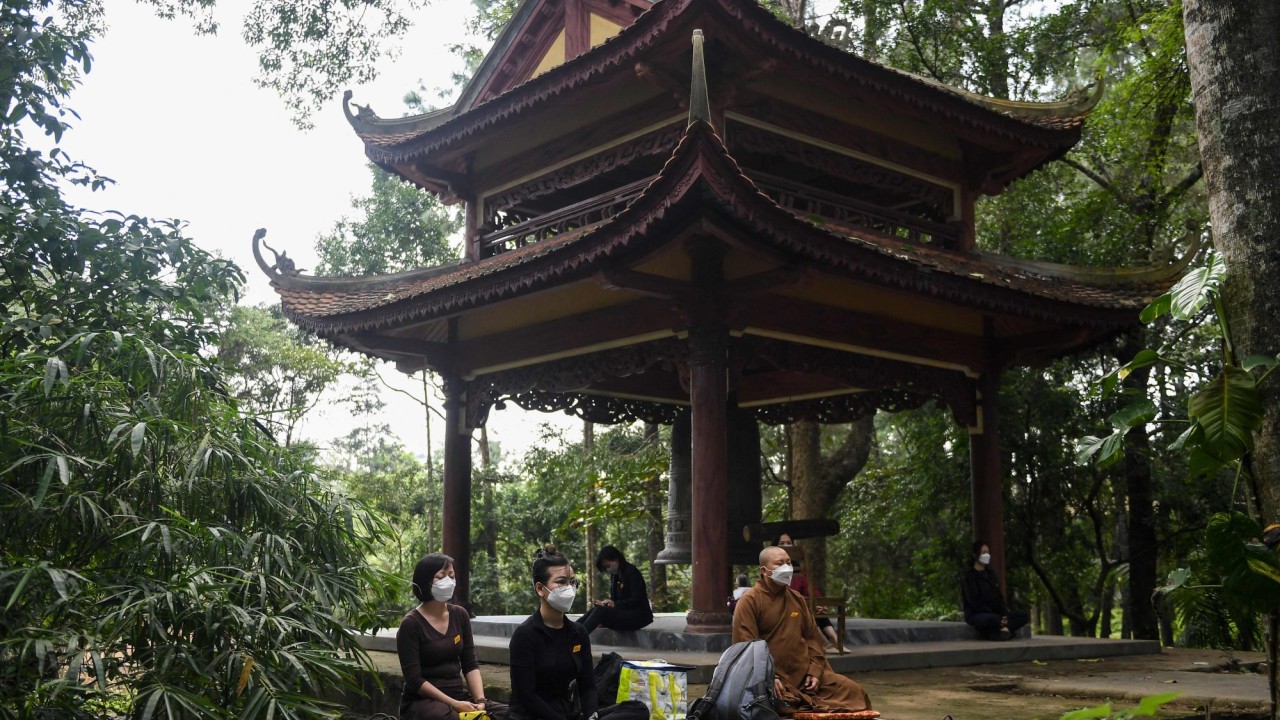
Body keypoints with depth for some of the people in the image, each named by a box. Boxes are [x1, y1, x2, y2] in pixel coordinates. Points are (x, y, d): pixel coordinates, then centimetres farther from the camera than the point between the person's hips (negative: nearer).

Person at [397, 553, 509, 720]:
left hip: (460, 696, 5)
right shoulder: (411, 624, -8)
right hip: (422, 701, -5)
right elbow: (414, 680, -12)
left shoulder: (460, 615, 9)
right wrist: (454, 704, -19)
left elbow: (470, 665, 6)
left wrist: (480, 700, -11)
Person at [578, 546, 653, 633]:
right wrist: (603, 603, -8)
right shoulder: (614, 575, 15)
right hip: (623, 613, 7)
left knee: (600, 611, -26)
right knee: (594, 610, -16)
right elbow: (615, 599, 13)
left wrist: (615, 604, -22)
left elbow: (636, 600, -15)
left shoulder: (632, 572, -8)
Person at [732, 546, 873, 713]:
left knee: (853, 691, -1)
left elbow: (812, 636, 17)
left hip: (806, 673, 6)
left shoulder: (797, 599, 15)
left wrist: (815, 670, 2)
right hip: (774, 681, -6)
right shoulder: (749, 602, -7)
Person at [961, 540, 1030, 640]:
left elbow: (999, 598, 14)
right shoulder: (970, 576, -5)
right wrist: (999, 618, -20)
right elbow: (974, 601, -15)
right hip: (976, 615, -8)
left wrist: (1004, 614, -7)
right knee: (993, 619, -41)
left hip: (995, 613, 8)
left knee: (1025, 616, -9)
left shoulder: (990, 575, 17)